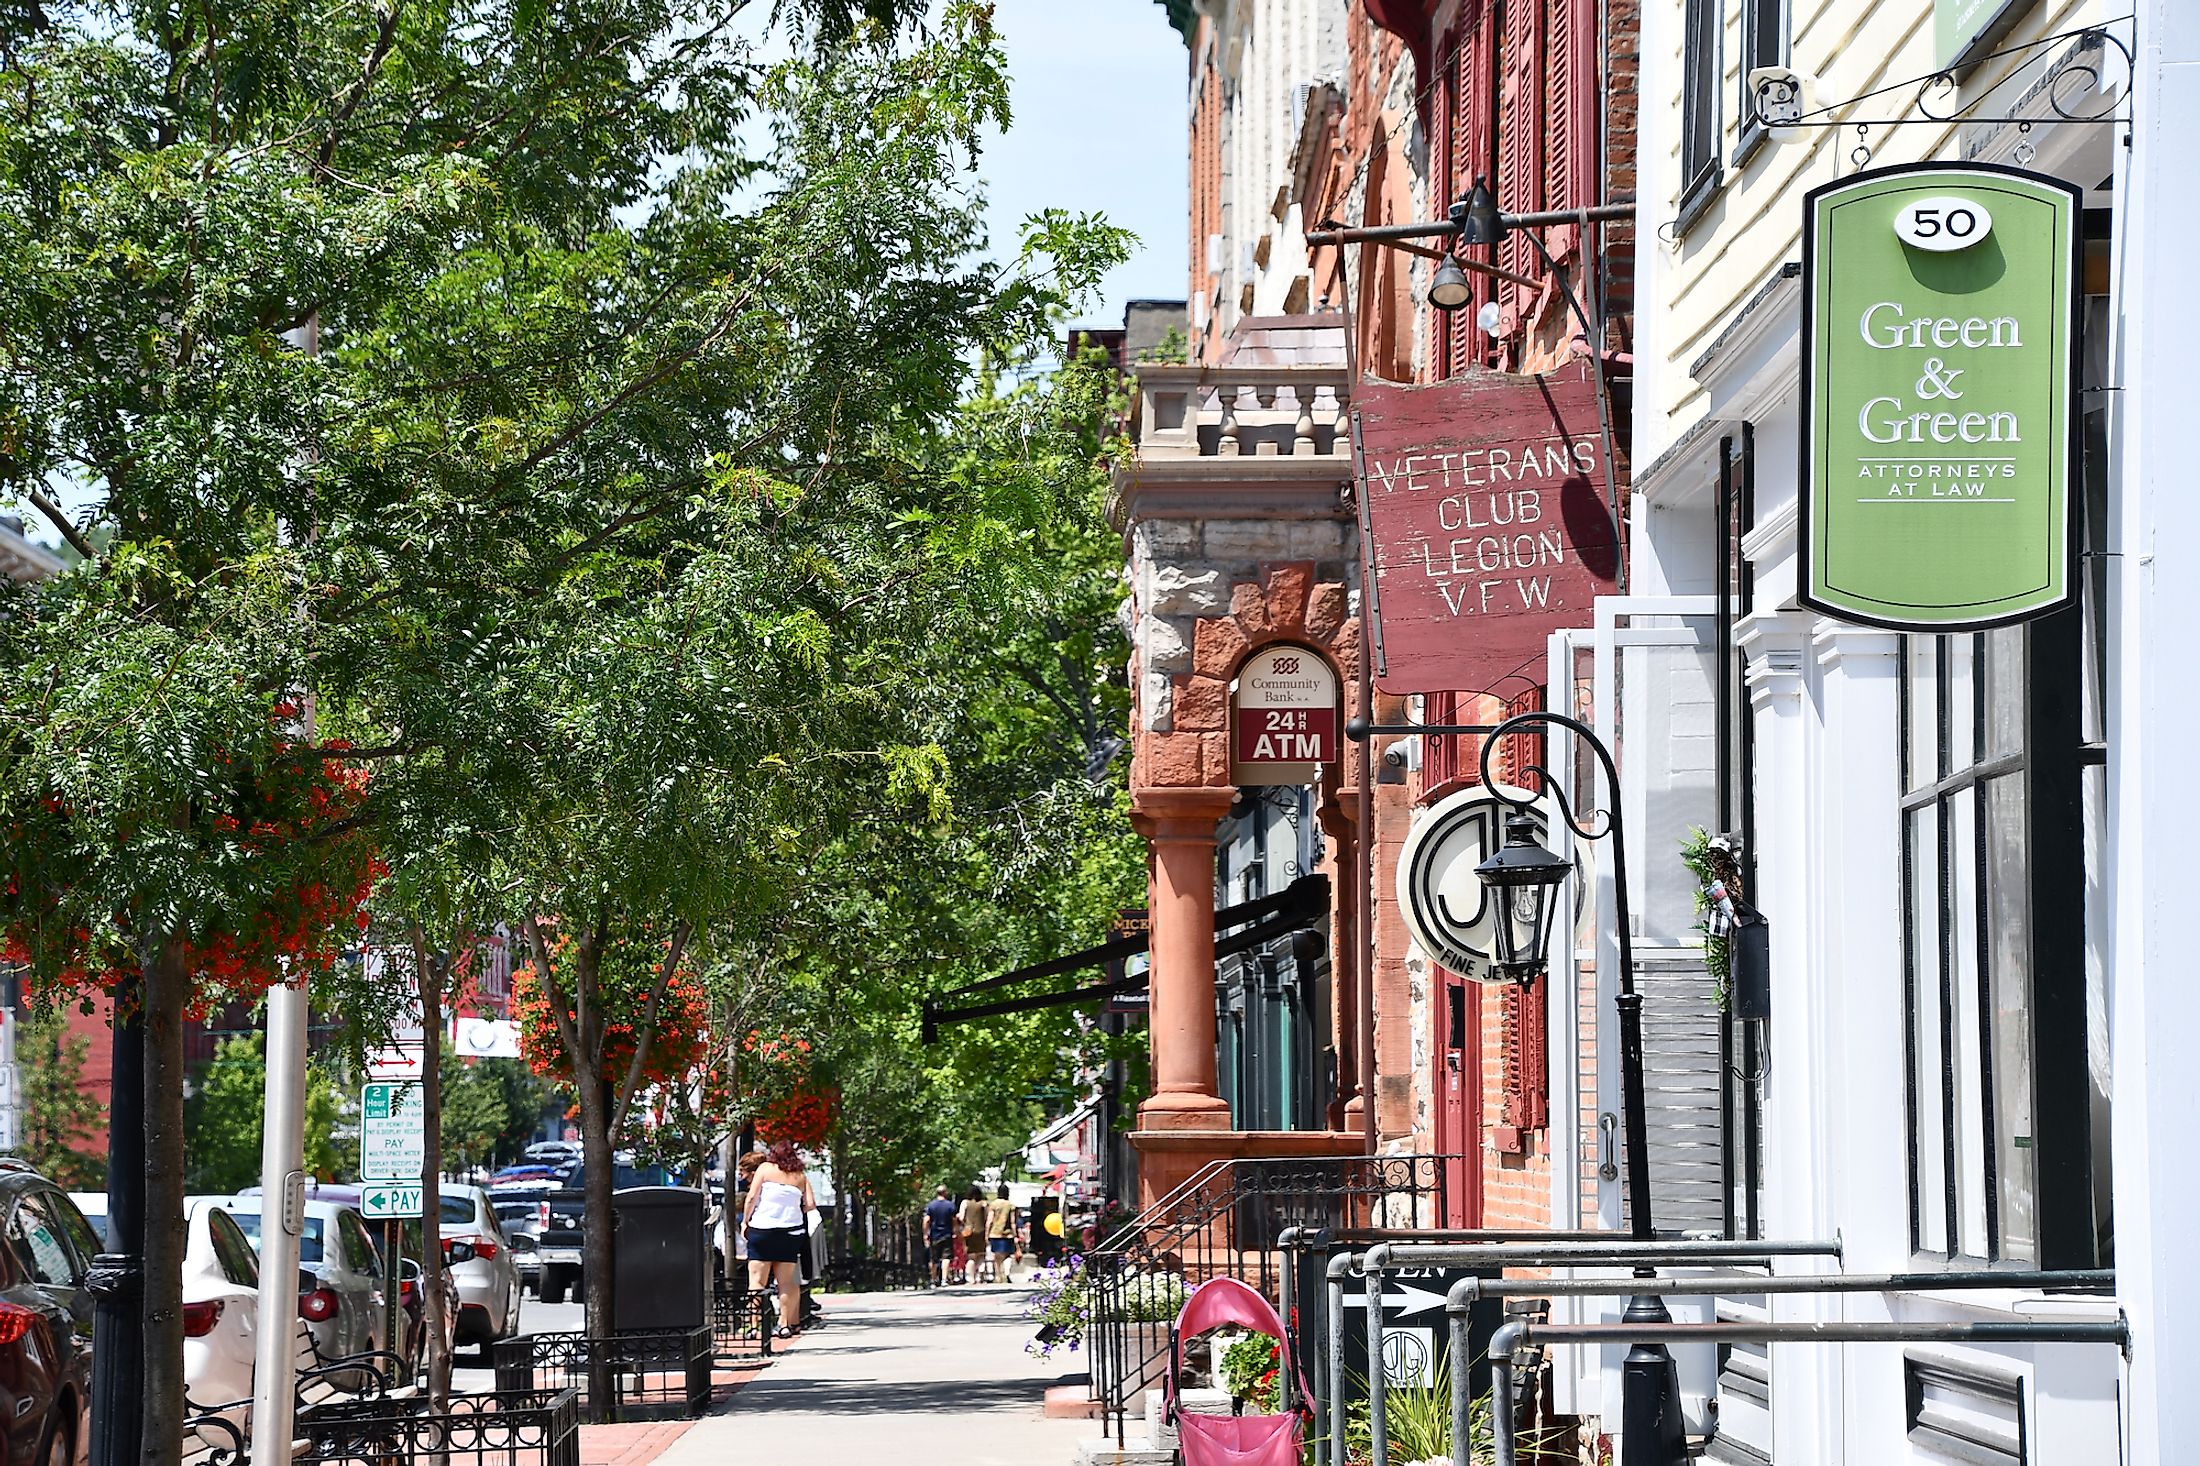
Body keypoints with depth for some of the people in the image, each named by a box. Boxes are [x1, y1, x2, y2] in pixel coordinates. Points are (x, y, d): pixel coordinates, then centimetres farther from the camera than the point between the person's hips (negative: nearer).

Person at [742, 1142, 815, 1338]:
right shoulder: (800, 1177, 11)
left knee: (757, 1279, -3)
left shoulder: (765, 1169, 4)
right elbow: (810, 1204, 4)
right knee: (786, 1281, 7)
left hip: (763, 1227, -3)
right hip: (791, 1230, 3)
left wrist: (745, 1221, 7)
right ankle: (786, 1324, 5)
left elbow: (752, 1197, -3)